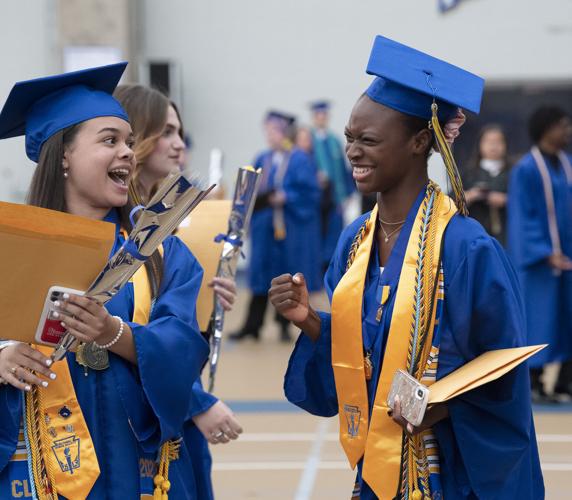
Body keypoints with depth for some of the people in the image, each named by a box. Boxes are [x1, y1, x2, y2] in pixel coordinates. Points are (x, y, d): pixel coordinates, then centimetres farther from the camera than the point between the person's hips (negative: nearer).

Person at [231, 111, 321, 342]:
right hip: (264, 225, 4)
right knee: (261, 274, 3)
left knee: (288, 274, 3)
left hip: (290, 227, -4)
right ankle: (252, 325, 3)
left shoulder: (299, 160, -4)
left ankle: (284, 324, 13)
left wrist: (285, 197, -19)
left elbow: (310, 191, -10)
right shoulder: (262, 160, 11)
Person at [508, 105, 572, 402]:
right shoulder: (527, 169, -12)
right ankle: (533, 385, 9)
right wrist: (547, 254, -21)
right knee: (539, 314, -1)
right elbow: (524, 218, -14)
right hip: (539, 256, -7)